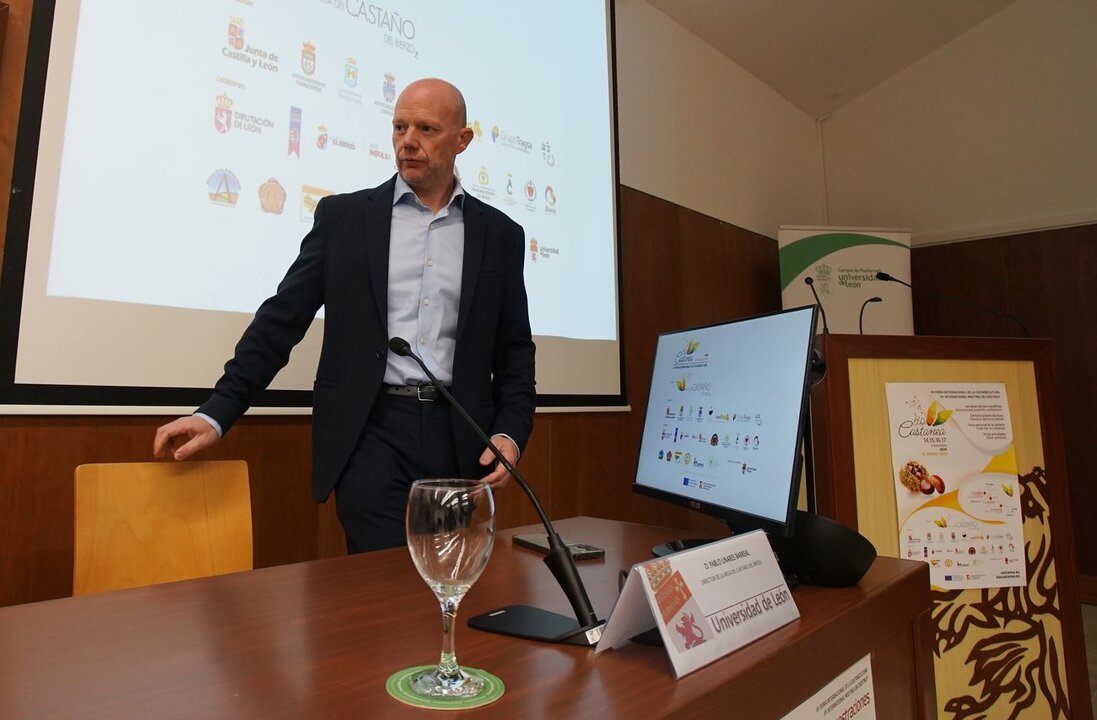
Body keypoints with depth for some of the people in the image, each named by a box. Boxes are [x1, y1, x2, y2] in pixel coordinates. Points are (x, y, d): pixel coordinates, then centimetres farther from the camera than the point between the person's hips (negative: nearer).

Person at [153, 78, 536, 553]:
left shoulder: (500, 234, 8)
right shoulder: (344, 216, 6)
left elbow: (515, 350, 9)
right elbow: (282, 320, 4)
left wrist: (510, 434, -4)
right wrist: (217, 413, -4)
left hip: (461, 440, 2)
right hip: (372, 431, -1)